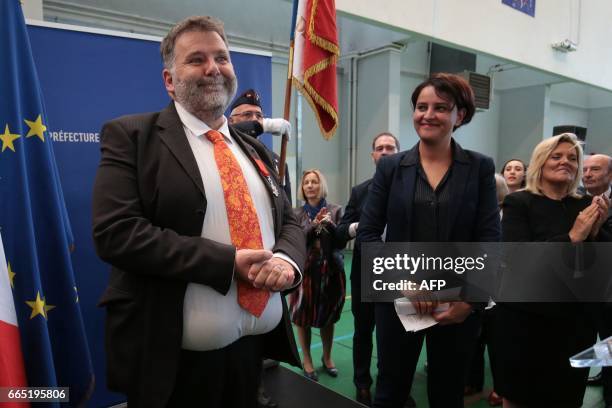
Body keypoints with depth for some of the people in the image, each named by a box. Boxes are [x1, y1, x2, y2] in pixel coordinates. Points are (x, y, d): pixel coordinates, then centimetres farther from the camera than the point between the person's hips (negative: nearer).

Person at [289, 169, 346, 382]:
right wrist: (315, 224, -20)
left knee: (328, 317, 13)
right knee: (303, 318, 5)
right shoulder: (297, 214, 0)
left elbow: (342, 242, -3)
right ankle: (307, 360, 25)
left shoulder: (335, 210, 0)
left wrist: (330, 224, -19)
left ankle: (327, 357, 34)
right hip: (306, 270, -1)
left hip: (331, 270, 1)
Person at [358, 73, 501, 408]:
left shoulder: (480, 168, 0)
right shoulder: (390, 167, 0)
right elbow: (367, 233, -3)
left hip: (460, 305, 0)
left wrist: (470, 299, -13)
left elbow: (489, 240, -3)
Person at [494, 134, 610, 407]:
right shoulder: (519, 202, -7)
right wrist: (571, 237, -23)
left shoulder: (586, 206, 5)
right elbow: (516, 256, -19)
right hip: (525, 318, -4)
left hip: (575, 320, 4)